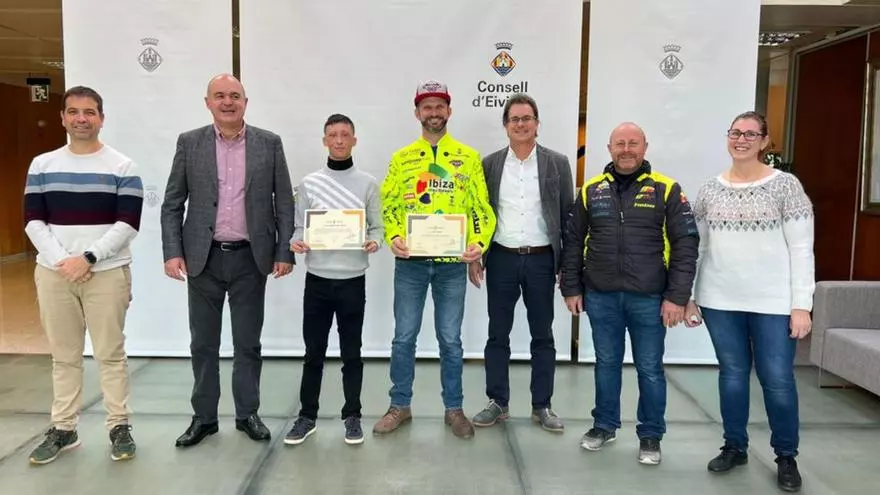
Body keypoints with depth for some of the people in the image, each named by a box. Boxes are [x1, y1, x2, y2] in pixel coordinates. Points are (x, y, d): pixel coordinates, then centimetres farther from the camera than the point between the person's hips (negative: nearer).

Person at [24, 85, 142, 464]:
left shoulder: (122, 167, 0)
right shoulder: (42, 166, 9)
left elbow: (128, 224, -7)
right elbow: (33, 222, 4)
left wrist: (88, 258, -15)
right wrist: (61, 261, -10)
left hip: (107, 272, -3)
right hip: (53, 273, 3)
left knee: (111, 353, 3)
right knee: (63, 356, 11)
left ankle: (120, 427, 14)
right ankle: (63, 429, 21)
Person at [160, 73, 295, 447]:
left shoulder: (269, 143, 2)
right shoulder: (189, 143, 3)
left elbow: (284, 202, 2)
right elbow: (172, 204, 3)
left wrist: (284, 252, -3)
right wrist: (173, 252, -6)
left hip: (250, 258, 0)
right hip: (203, 258, 1)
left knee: (248, 342, 8)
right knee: (203, 343, 10)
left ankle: (247, 413, 23)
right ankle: (204, 416, 23)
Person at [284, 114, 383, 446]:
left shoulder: (367, 184, 2)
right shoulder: (309, 183, 4)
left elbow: (377, 226, 4)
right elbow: (299, 227, 7)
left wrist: (374, 242, -17)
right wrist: (296, 243, -14)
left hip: (353, 280, -1)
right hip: (317, 279, 1)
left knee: (351, 352, 8)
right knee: (313, 352, 9)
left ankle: (352, 416, 21)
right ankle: (307, 416, 22)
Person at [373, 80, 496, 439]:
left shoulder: (468, 157, 4)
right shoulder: (402, 158, 6)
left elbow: (481, 207, 4)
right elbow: (388, 204, 6)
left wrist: (480, 243, -11)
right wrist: (393, 237, -11)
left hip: (453, 262, -1)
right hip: (410, 261, 1)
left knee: (450, 339, 9)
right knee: (404, 336, 8)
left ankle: (454, 409, 22)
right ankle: (400, 405, 23)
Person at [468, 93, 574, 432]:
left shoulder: (557, 163, 2)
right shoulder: (490, 164, 4)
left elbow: (568, 216, 2)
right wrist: (473, 257, 0)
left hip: (542, 260, 0)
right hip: (501, 260, 1)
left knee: (542, 336, 8)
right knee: (498, 335, 8)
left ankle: (542, 406, 20)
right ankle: (498, 403, 21)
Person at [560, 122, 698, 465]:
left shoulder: (666, 190, -3)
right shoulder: (592, 190, 5)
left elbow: (685, 244, -5)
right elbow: (573, 241, 9)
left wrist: (677, 296, -10)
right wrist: (571, 288, 5)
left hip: (649, 298, -2)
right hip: (600, 296, 2)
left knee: (650, 369, 8)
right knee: (606, 363, 14)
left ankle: (651, 436, 24)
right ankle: (604, 425, 31)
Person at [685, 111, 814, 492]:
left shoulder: (785, 185, -4)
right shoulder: (711, 189, 6)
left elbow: (801, 249, -5)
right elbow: (697, 248, 9)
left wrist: (802, 305, -10)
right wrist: (690, 297, 7)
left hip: (773, 302, -2)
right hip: (721, 302, 3)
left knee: (778, 380, 3)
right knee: (732, 375, 12)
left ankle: (786, 457, 22)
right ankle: (735, 447, 28)